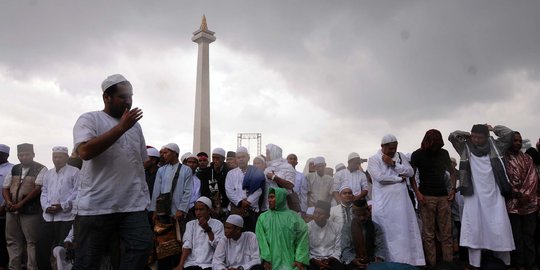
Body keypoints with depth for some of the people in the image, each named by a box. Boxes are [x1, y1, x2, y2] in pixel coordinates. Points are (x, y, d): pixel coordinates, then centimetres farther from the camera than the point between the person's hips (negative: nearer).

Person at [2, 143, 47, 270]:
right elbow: (5, 188, 15)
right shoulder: (14, 169, 14)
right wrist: (8, 202, -5)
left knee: (32, 242, -3)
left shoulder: (41, 169, -5)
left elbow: (38, 189, -14)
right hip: (12, 211, 6)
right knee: (12, 241, 10)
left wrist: (20, 204, -16)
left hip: (30, 211, -6)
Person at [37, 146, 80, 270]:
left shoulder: (74, 172, -2)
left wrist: (63, 206, -15)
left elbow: (77, 192, -9)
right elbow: (44, 192, 16)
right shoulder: (48, 174, 20)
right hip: (48, 216, 6)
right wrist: (46, 206, -2)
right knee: (41, 245, 7)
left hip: (66, 216, -6)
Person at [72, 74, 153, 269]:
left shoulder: (135, 126, 15)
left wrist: (144, 195, 16)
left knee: (142, 246, -6)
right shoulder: (89, 120, -2)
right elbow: (85, 151, -20)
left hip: (133, 205, 5)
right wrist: (121, 127, -18)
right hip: (95, 206, -4)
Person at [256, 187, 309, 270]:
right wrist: (266, 259, -11)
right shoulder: (262, 218, 8)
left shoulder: (294, 216, 4)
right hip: (272, 263, 1)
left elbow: (302, 238, -1)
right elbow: (261, 240, -1)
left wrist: (300, 259, -9)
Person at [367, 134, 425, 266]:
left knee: (405, 232, 5)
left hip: (401, 201, 5)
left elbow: (410, 172, 2)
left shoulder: (401, 156, 14)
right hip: (384, 203, -4)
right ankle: (388, 262, 5)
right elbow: (380, 177, -16)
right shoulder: (374, 159, -2)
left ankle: (407, 261, 13)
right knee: (387, 234, -2)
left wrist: (393, 163, -9)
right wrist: (399, 178, -6)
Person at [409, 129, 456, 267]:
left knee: (446, 232, 3)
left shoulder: (444, 153, 11)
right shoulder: (417, 154, 0)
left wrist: (453, 189, 7)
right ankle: (431, 262, 3)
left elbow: (452, 171, 20)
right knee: (428, 233, -2)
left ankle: (449, 260, 9)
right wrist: (417, 193, -13)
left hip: (443, 197, 3)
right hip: (426, 197, -3)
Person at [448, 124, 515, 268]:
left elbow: (509, 133, 0)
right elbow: (452, 136, -1)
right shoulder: (465, 147, 5)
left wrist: (492, 128, 10)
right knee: (473, 230, 0)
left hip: (494, 195, 1)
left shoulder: (495, 146, 8)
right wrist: (468, 135, 6)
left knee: (499, 230, 2)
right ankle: (474, 264, 7)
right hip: (474, 196, -1)